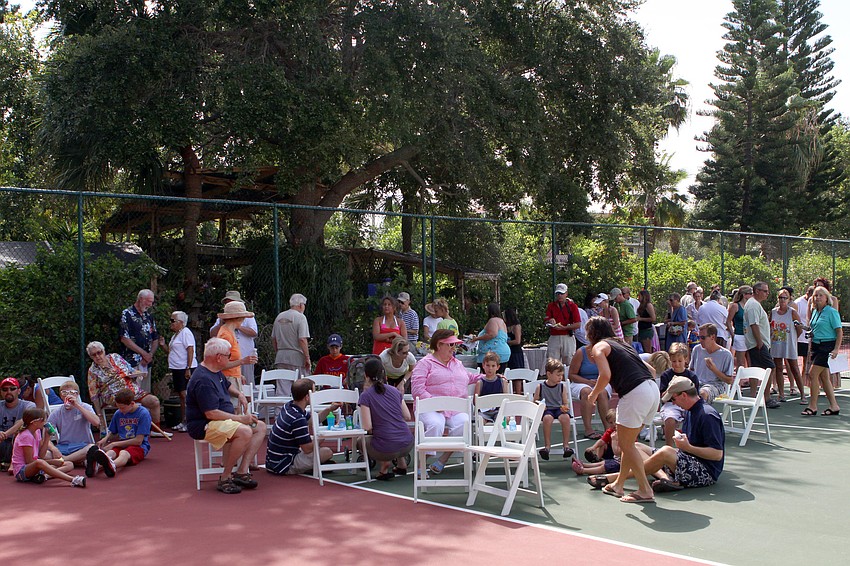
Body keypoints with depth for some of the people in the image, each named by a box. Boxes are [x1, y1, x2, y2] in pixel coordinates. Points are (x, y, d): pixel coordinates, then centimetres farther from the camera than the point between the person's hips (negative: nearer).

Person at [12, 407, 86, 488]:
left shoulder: (37, 432, 10)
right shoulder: (26, 436, -17)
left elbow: (41, 455, 6)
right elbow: (29, 461, -19)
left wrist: (47, 438, -1)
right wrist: (52, 461, -14)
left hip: (34, 467, 9)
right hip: (21, 471, -9)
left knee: (69, 465, -2)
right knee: (40, 463, -43)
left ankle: (44, 475, -33)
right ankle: (73, 480, -55)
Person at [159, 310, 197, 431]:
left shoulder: (186, 333, -11)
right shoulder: (176, 335, 20)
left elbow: (190, 350, -18)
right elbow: (172, 351, 26)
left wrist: (188, 368, -23)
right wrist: (164, 345, 9)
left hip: (185, 369, -10)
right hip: (177, 369, 10)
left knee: (185, 394, -12)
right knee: (181, 395, 12)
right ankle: (183, 422, 16)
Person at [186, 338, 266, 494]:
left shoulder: (216, 372, 13)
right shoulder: (203, 380, -21)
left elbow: (227, 385, 37)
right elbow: (211, 413, -26)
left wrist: (239, 393, 15)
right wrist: (240, 418, -21)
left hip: (224, 421, 11)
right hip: (203, 426, -11)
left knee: (260, 427, -2)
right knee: (245, 432, -33)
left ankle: (242, 471, -9)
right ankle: (225, 477, -20)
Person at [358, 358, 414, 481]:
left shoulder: (365, 396, -6)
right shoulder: (395, 391, 7)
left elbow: (367, 427, -9)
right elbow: (408, 417, 12)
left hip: (386, 450, -5)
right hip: (407, 445, 5)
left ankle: (384, 464, 7)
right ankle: (402, 465, 28)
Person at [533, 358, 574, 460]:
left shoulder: (562, 386, 7)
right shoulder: (540, 387, 2)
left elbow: (566, 403, 9)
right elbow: (534, 403, 9)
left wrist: (565, 408, -14)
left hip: (559, 409, 2)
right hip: (546, 410, -2)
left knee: (565, 417, -33)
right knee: (547, 418, -37)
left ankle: (566, 445, -24)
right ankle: (547, 446, -28)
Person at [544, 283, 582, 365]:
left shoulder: (572, 306, 4)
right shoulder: (551, 306, 12)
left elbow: (578, 324, -2)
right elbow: (547, 322, 8)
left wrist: (564, 327, -14)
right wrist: (550, 322, -16)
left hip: (568, 338, -2)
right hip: (554, 338, 2)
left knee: (569, 363, -2)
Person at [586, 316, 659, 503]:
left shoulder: (599, 347, 5)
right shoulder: (620, 344, 28)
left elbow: (606, 375, -12)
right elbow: (652, 371, 24)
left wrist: (593, 394, 3)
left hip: (635, 393, -8)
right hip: (653, 389, 8)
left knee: (626, 444, 3)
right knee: (628, 442, 19)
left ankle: (645, 490, 3)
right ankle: (618, 485, 28)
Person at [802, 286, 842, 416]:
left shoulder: (831, 312, -9)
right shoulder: (815, 312, 13)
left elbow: (839, 332, -12)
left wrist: (836, 349, -18)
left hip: (827, 346, -8)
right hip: (816, 346, 8)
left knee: (813, 374, -12)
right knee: (823, 377, 9)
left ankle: (812, 406, -5)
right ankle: (834, 406, 16)